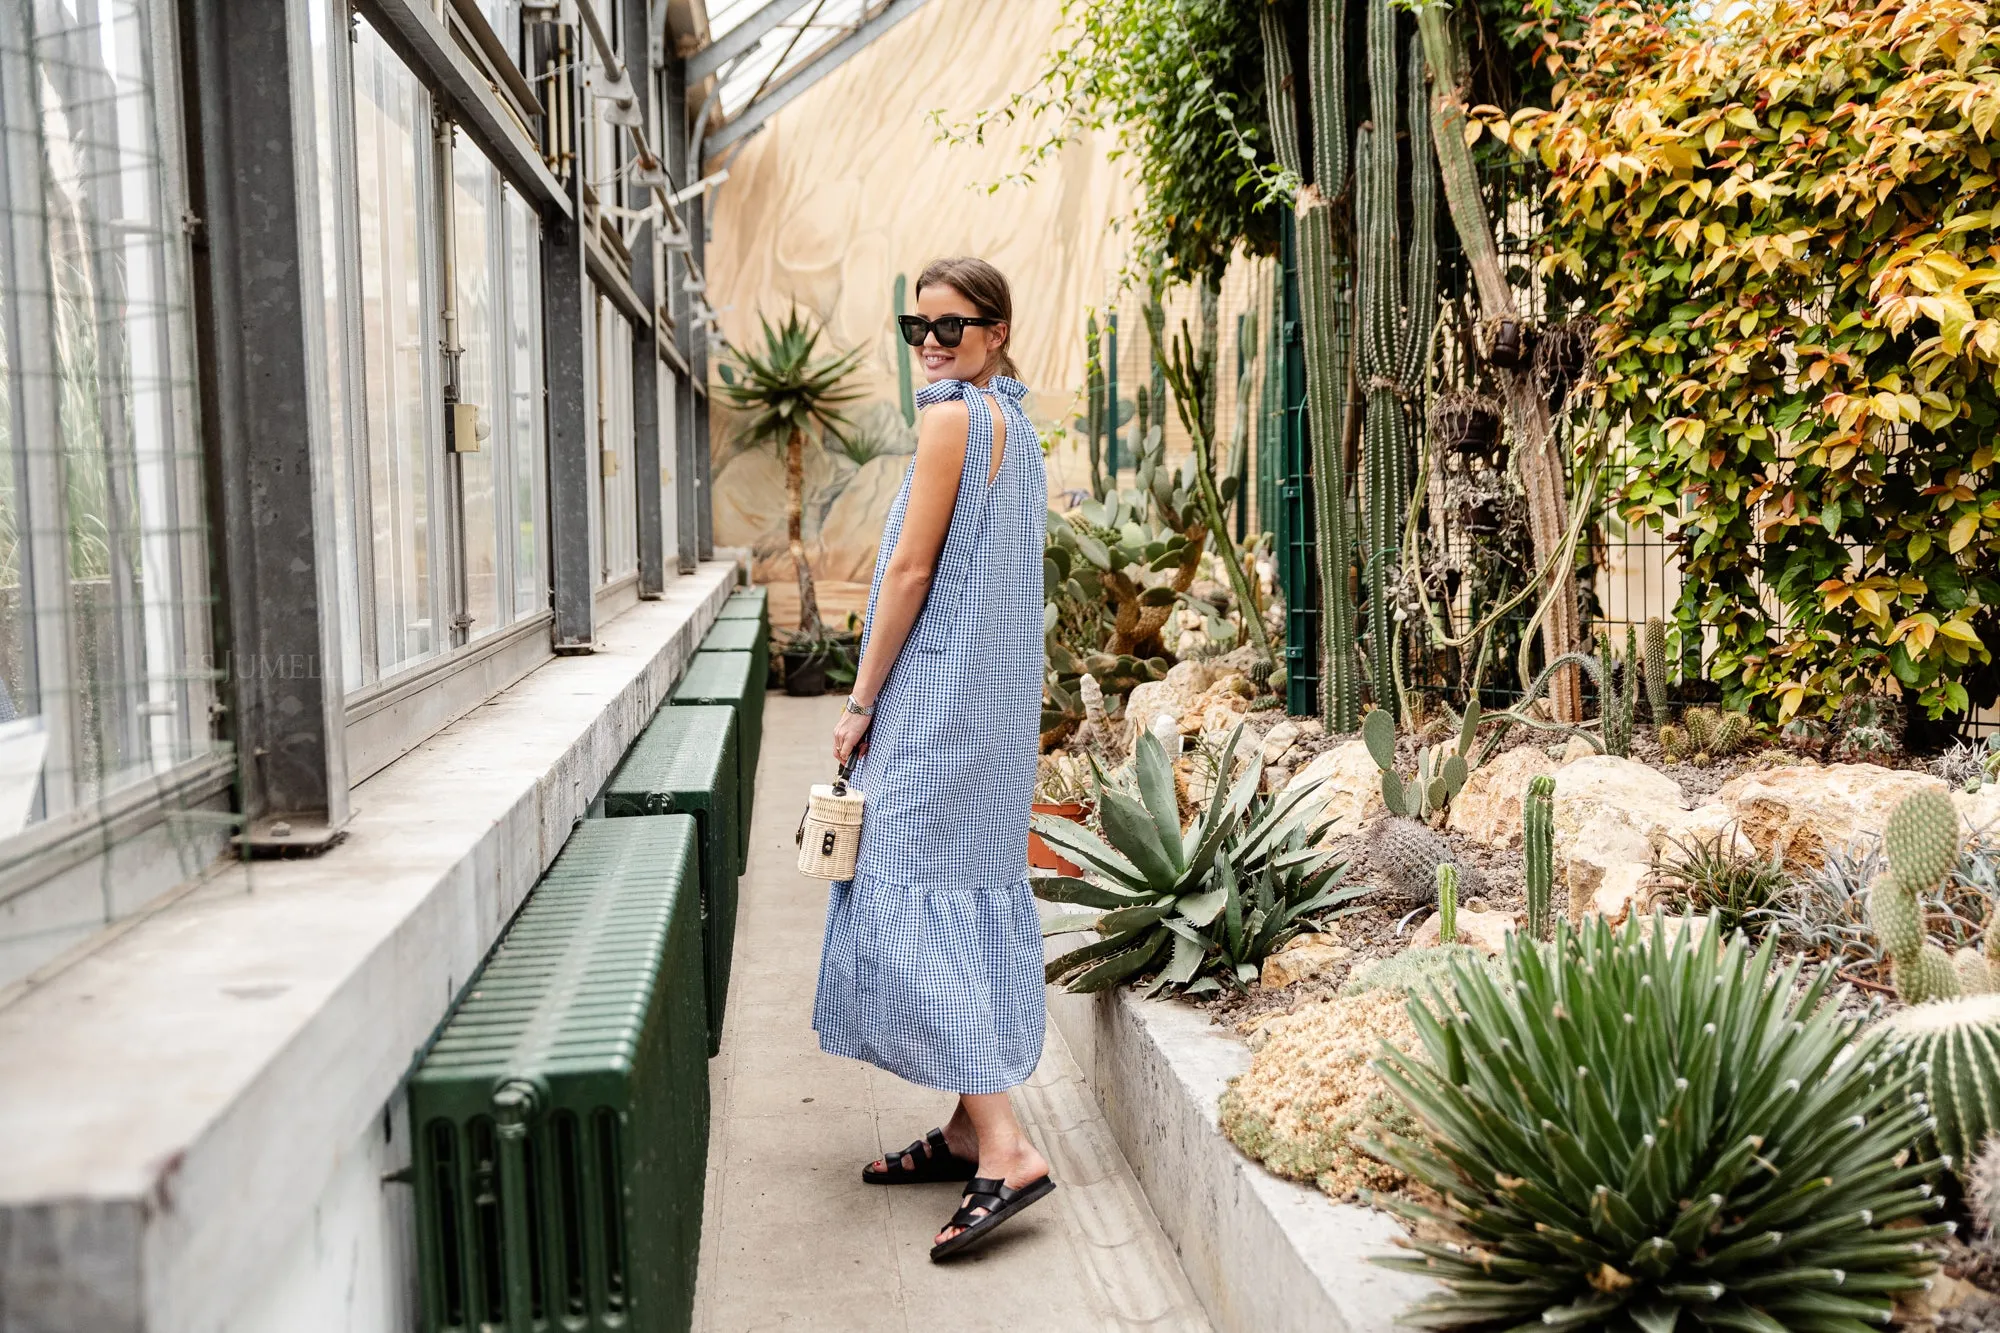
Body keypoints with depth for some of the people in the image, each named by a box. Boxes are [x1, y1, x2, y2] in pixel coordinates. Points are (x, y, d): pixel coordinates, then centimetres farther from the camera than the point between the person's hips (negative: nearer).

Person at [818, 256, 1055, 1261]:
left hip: (939, 690, -10)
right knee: (974, 891, 12)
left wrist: (861, 701, -10)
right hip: (995, 693, 10)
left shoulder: (953, 417, -13)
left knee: (923, 893, -10)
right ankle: (971, 1127, 19)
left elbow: (911, 570, -15)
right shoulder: (1017, 422, 16)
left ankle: (1004, 1151, -14)